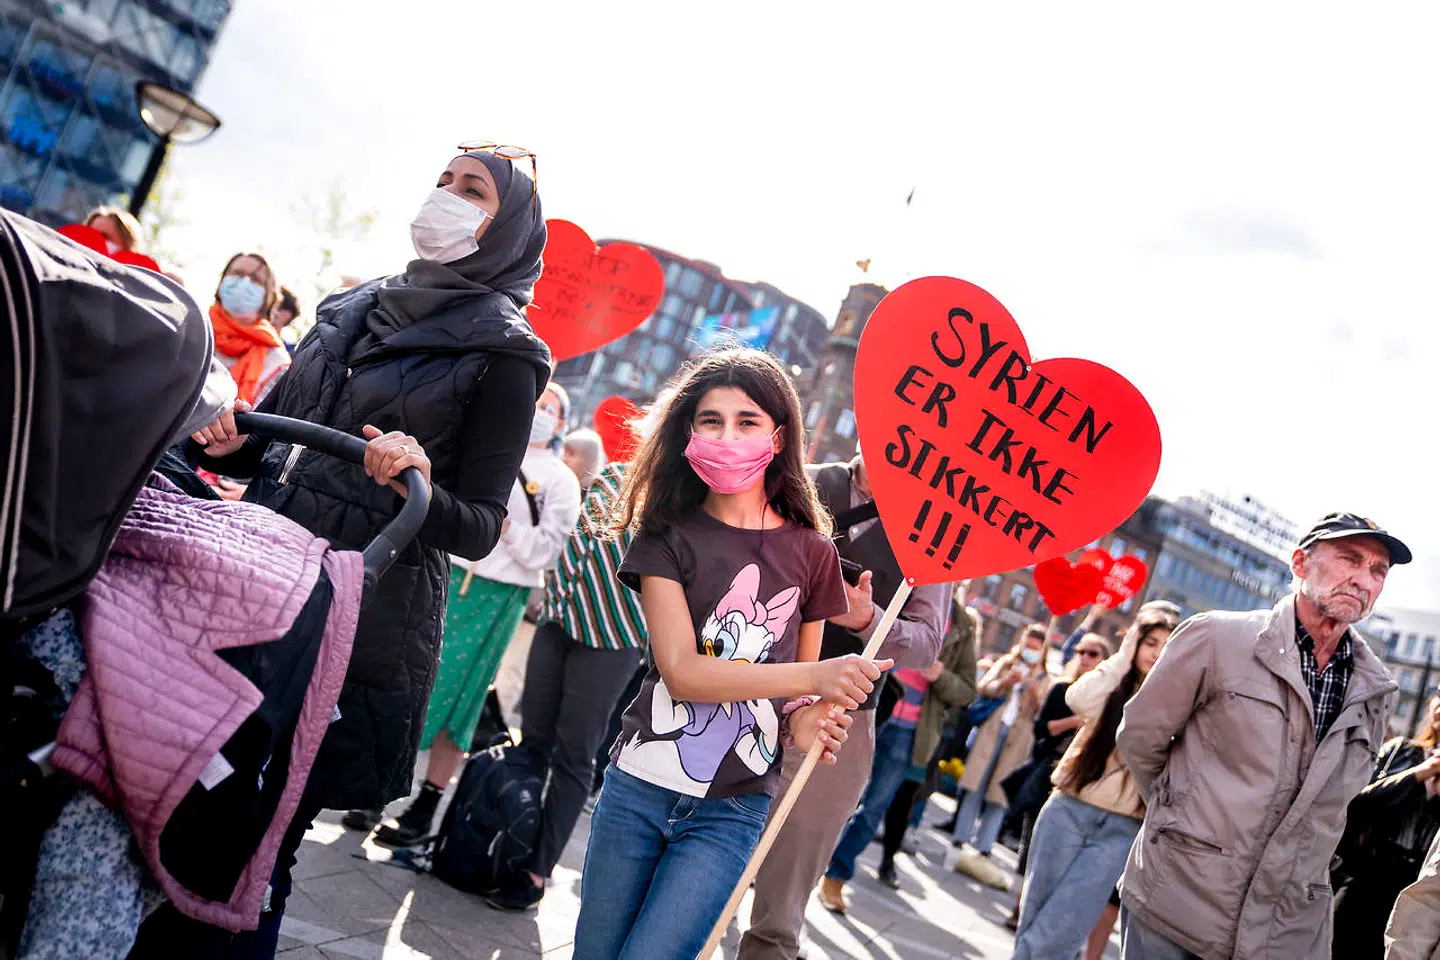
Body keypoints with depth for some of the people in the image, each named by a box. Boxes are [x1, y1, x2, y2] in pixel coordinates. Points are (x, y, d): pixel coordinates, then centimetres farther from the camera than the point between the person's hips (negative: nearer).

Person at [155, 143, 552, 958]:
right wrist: (230, 443, -1)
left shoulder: (502, 355, -3)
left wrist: (422, 487, -25)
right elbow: (272, 437, 21)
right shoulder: (356, 311, 13)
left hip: (365, 622, -5)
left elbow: (481, 529, -5)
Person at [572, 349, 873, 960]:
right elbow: (681, 670, -15)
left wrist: (805, 718, -12)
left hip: (730, 814, -1)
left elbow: (802, 680, 11)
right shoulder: (668, 536, -3)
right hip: (638, 788, 1)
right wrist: (816, 677, -22)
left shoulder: (810, 551, 0)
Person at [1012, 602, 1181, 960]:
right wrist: (1123, 658, -10)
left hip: (1122, 829, -2)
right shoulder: (1113, 685, 5)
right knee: (1033, 919, 7)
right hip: (1069, 809, 2)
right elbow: (1079, 699, -18)